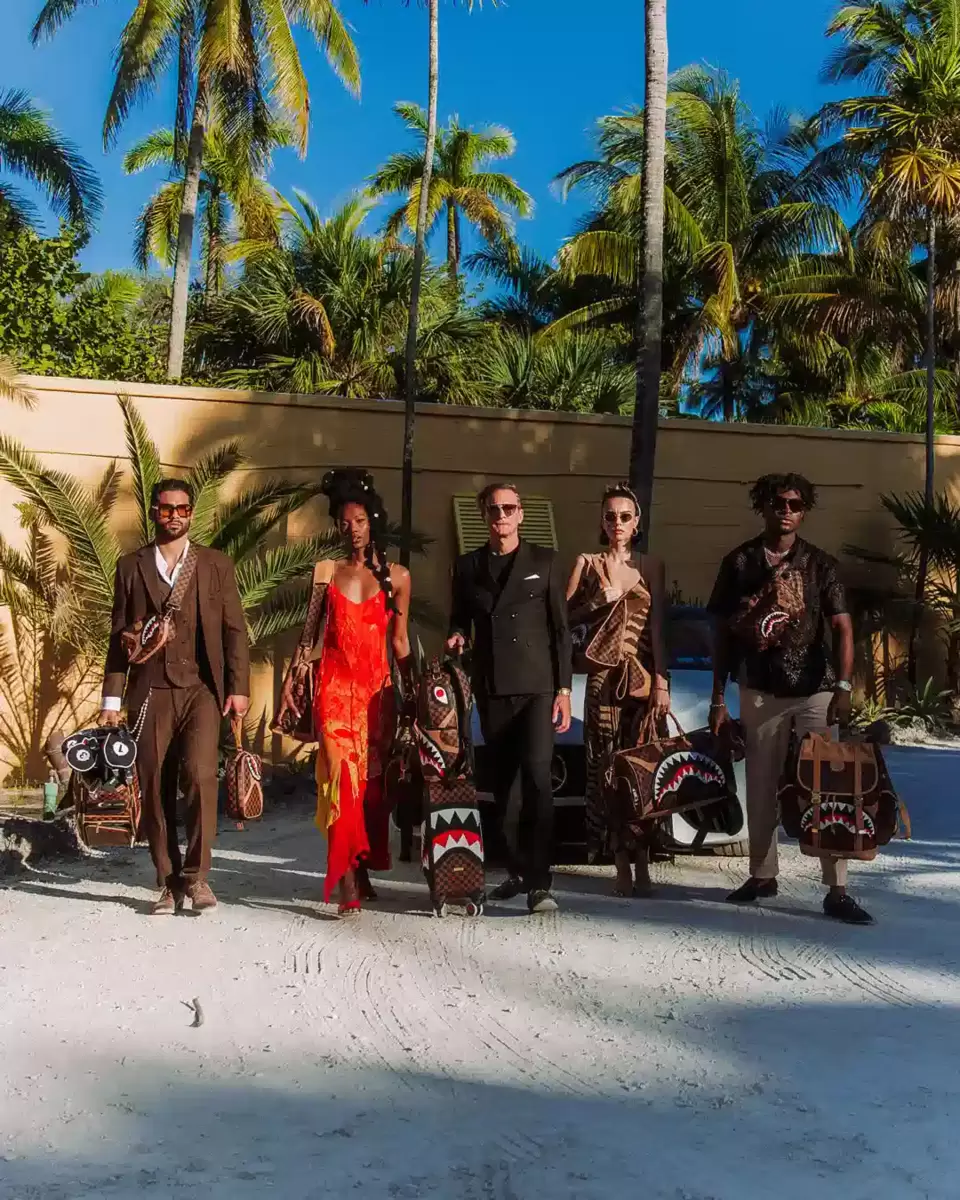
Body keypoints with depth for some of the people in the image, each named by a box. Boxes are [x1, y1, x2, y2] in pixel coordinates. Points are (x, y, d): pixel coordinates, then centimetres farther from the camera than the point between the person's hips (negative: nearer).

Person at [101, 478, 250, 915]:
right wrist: (112, 697, 6)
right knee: (155, 789, 2)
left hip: (201, 688, -1)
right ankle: (169, 883, 14)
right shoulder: (130, 566, 11)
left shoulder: (216, 564, 9)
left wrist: (238, 687, -4)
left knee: (200, 775, -17)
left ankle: (196, 875, -3)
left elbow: (233, 629, 6)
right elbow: (119, 634, 10)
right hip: (149, 691, 1)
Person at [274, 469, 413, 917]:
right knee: (342, 777, -12)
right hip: (335, 687, -1)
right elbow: (308, 635, 9)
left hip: (377, 688, 1)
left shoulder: (397, 576, 9)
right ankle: (349, 884, -13)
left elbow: (400, 641, 12)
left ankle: (361, 871, 19)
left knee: (372, 780, 3)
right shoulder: (325, 572, 9)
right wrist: (289, 684, 2)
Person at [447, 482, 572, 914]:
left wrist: (564, 689, -2)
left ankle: (538, 882, -13)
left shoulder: (544, 561, 7)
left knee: (536, 778, -14)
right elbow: (459, 619, 20)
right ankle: (516, 870, 20)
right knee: (501, 784, 6)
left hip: (537, 687, -3)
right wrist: (457, 637, -4)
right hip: (491, 690, 3)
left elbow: (560, 628, 5)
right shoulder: (467, 565, 13)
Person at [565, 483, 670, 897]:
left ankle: (642, 865, 3)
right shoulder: (587, 563, 8)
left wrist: (661, 682, -5)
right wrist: (603, 599, -10)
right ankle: (622, 867, 5)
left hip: (644, 675, 0)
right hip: (604, 675, 0)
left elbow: (657, 626, 2)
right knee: (607, 766, -1)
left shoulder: (651, 566, 9)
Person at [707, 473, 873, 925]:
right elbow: (724, 632, 6)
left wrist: (843, 688, -17)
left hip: (814, 689, -1)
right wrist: (718, 697, 3)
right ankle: (762, 875, 24)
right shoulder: (738, 563, 4)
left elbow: (842, 628, -4)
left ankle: (837, 891, 1)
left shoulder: (819, 564, 1)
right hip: (759, 691, 1)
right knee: (761, 787, 10)